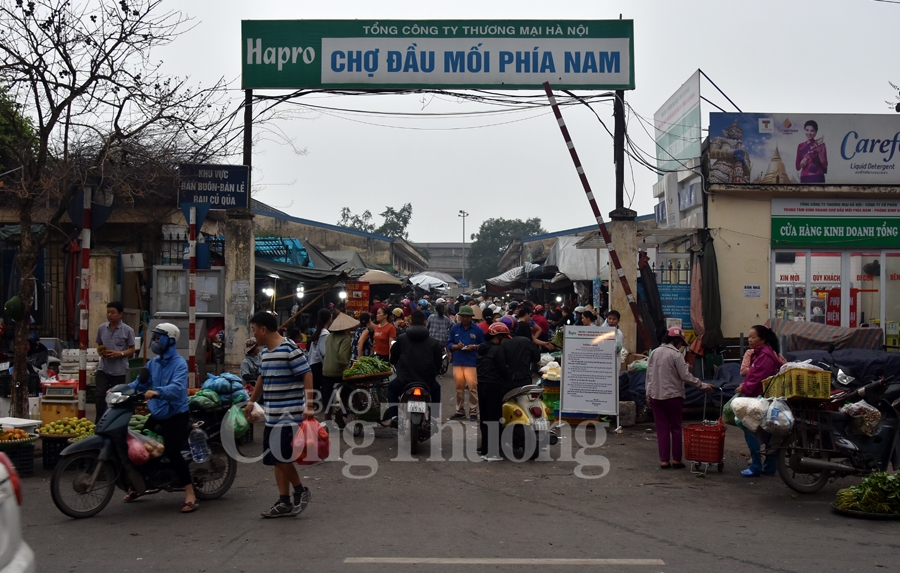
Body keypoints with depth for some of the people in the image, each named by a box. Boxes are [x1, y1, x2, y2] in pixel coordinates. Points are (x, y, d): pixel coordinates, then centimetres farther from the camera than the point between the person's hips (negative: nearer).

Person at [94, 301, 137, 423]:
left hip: (119, 370, -2)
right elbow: (99, 345, 16)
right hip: (103, 369, 2)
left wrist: (120, 353, -18)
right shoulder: (102, 328, 5)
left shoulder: (127, 330, -6)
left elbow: (132, 349, -1)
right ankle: (98, 423, -1)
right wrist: (100, 351, -7)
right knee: (100, 396, -7)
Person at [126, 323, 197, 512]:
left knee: (172, 452, -21)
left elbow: (177, 387, -32)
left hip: (176, 415, -8)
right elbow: (140, 383, 14)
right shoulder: (153, 363, 11)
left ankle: (190, 495, -17)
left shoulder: (179, 363, -15)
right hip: (157, 414, 9)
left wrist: (157, 392, -49)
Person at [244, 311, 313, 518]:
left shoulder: (290, 349, -14)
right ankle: (284, 503, 15)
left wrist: (308, 405, -23)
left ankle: (301, 491, 11)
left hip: (289, 415, -9)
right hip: (272, 415, 9)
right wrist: (252, 401, 31)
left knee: (281, 456, -11)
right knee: (276, 459, 9)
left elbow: (307, 375, -16)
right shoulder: (266, 352, 13)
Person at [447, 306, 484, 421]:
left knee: (473, 387, -8)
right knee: (459, 388, 6)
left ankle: (473, 412, 0)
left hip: (472, 363, -3)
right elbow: (449, 344, 12)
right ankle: (460, 411, 16)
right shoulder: (454, 328, 10)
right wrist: (456, 346, -8)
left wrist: (474, 347, -11)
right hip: (457, 362, 3)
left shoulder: (477, 330, 3)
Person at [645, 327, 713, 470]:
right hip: (673, 396, -5)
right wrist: (703, 386, -6)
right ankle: (676, 459, 11)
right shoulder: (676, 355, -12)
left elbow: (649, 375, 9)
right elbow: (686, 376, -14)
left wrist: (648, 395, 15)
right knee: (676, 428, 8)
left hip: (656, 396, 5)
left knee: (662, 428, 7)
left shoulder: (654, 353, 6)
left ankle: (664, 460, 5)